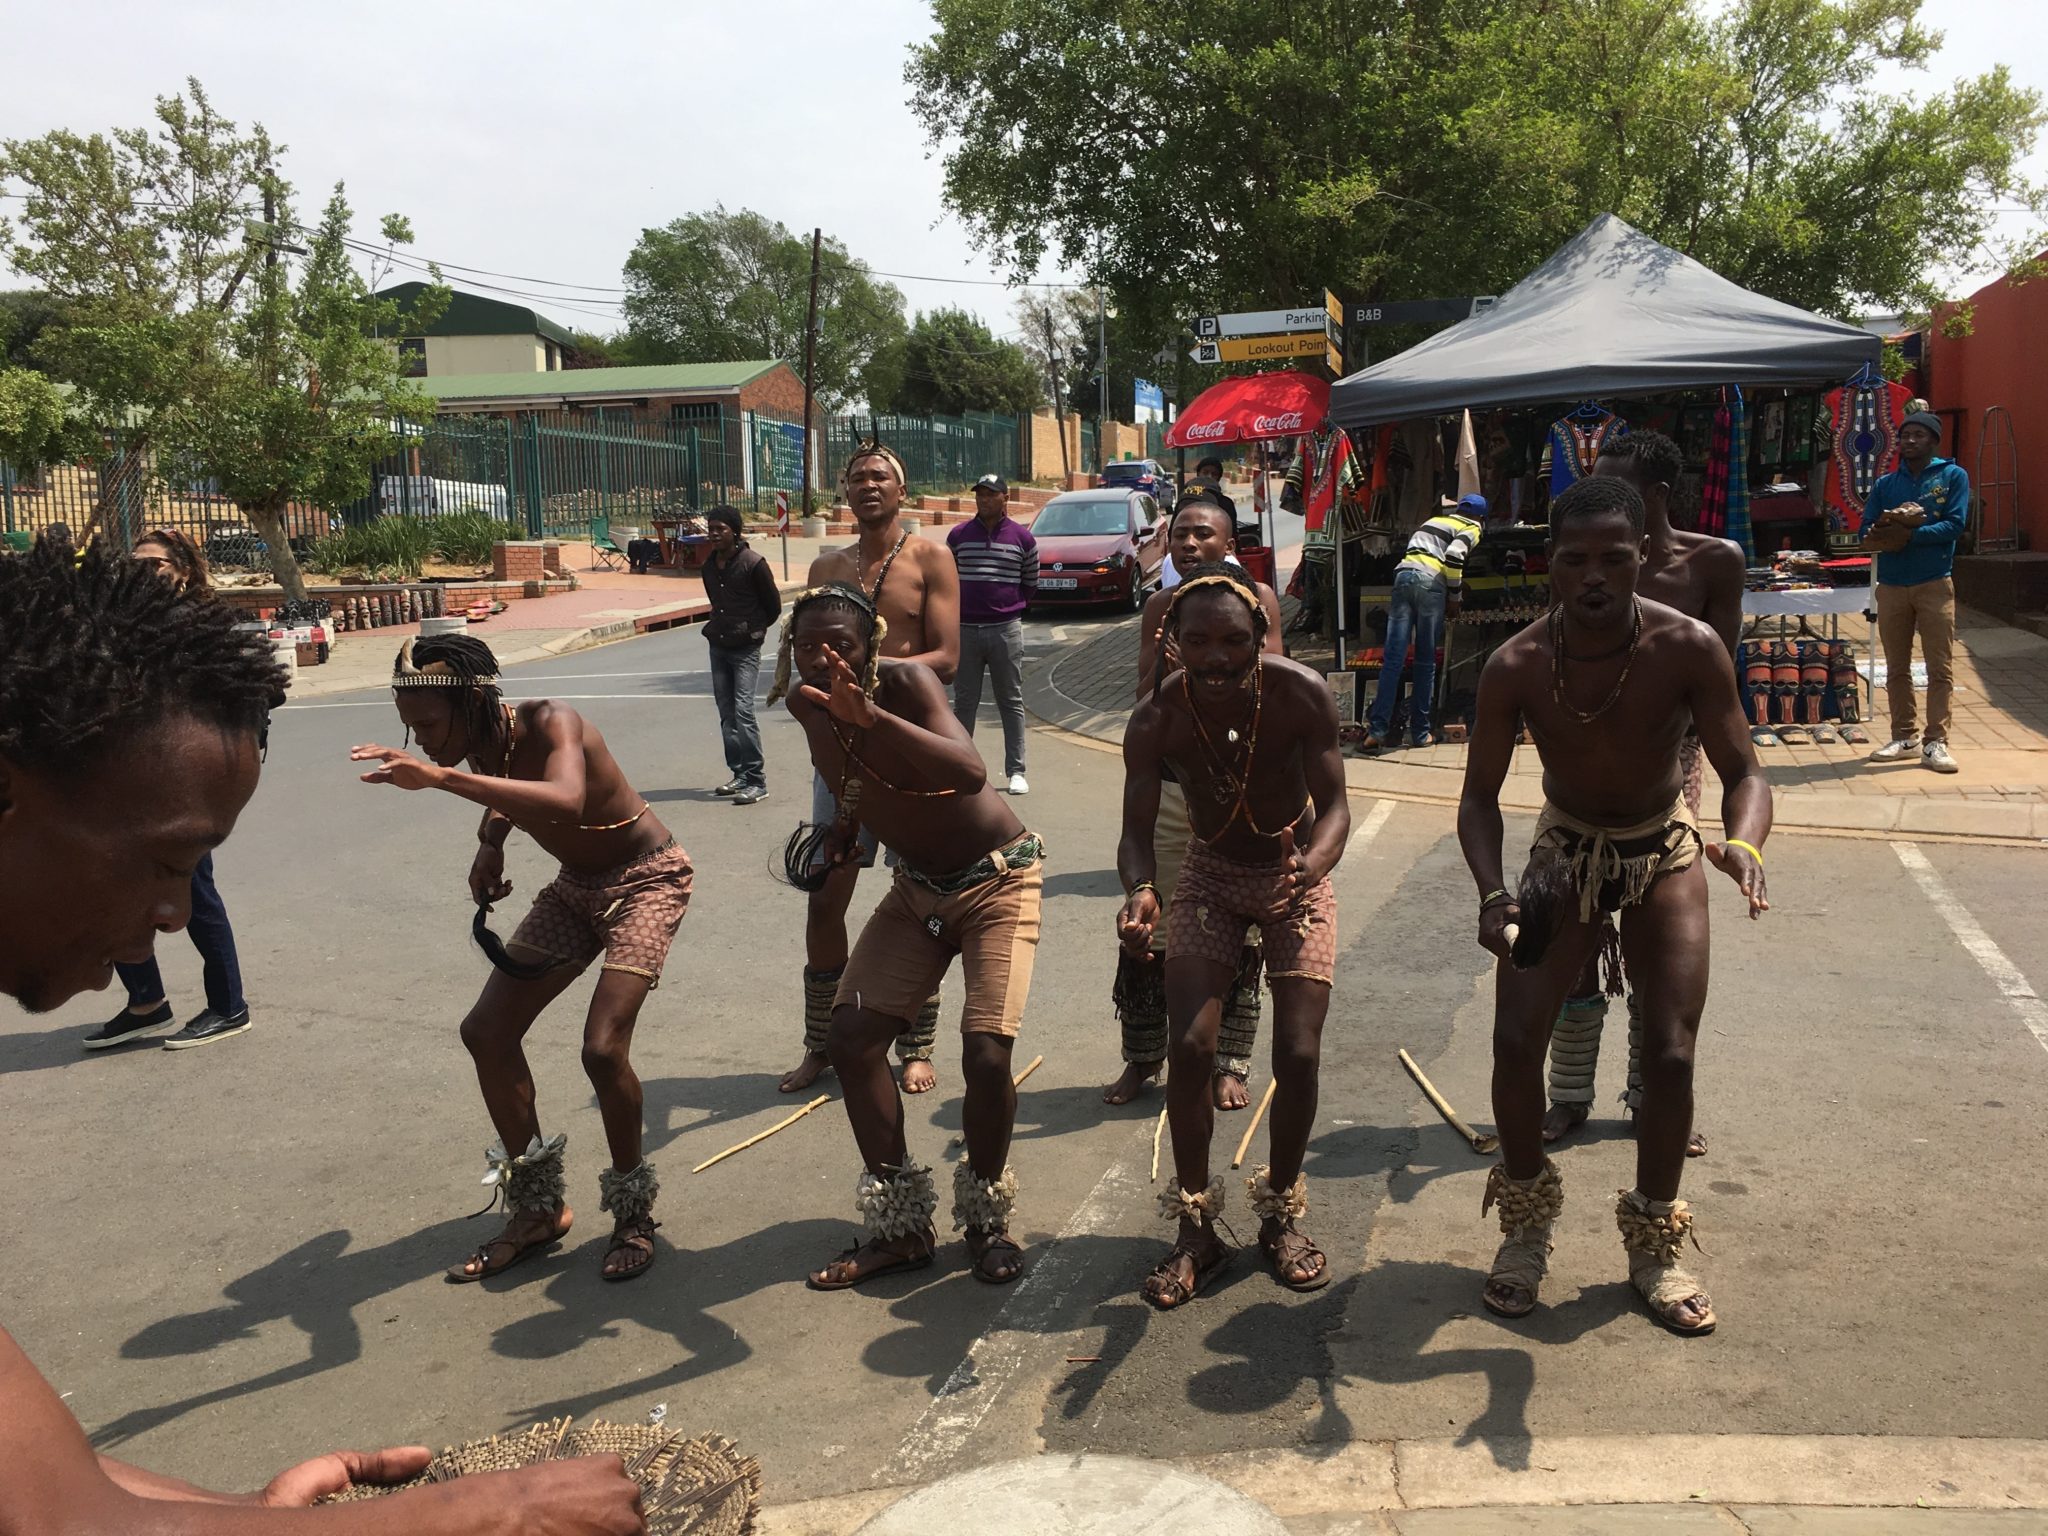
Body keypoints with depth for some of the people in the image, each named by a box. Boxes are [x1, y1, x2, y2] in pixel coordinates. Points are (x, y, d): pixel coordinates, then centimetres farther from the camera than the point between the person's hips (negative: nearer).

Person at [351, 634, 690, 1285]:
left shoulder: (551, 724, -30)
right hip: (575, 888, 8)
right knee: (486, 1029, 1)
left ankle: (633, 1212, 4)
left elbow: (566, 801, -53)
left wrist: (440, 777, -59)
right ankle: (538, 1208, 17)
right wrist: (489, 846, -6)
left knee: (603, 1046, -22)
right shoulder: (482, 745, -8)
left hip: (646, 880, -8)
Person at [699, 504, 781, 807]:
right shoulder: (709, 566, 9)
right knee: (727, 714, 8)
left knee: (743, 711, -15)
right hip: (718, 646, 7)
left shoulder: (752, 563, -11)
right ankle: (739, 774, 16)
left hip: (745, 648, -7)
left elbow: (773, 605, -2)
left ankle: (756, 780, -14)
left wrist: (754, 629, 5)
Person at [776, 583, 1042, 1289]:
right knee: (850, 1038, -3)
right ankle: (900, 1225, 13)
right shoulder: (807, 704, -6)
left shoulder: (905, 681, -25)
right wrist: (845, 820, 1)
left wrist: (870, 714, -54)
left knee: (985, 1052, -19)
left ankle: (986, 1218, 9)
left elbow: (971, 773, -45)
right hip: (917, 887, 7)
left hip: (996, 880, -6)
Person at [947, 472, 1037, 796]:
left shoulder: (1022, 538, 2)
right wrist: (960, 606, 10)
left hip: (1006, 630, -1)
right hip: (965, 630, 1)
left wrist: (1010, 606, 8)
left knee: (1011, 702, 4)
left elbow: (1031, 582, 11)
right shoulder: (958, 535, 4)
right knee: (964, 702, 7)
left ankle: (1016, 771, 9)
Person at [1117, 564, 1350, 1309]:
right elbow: (1138, 831, -20)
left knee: (1298, 1053, -9)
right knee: (1190, 1047, -12)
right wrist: (1139, 893, -42)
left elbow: (1334, 805, -22)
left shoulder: (1300, 695, -26)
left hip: (1296, 875, 0)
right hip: (1211, 879, 1)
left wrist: (1314, 863, -45)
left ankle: (1280, 1213, 16)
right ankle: (1195, 1228, 7)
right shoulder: (1155, 721, -23)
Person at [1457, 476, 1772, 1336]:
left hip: (1663, 854, 0)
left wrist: (1743, 845, -44)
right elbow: (1480, 795, -15)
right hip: (1565, 852, 1)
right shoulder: (1515, 667, -22)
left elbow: (1742, 772, -21)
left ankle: (1654, 1246, 16)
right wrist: (1492, 894, -32)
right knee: (1515, 1039, -9)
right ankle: (1527, 1226, 15)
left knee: (1670, 1053, -6)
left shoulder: (1687, 649, -25)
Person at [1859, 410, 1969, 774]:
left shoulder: (1953, 476, 2)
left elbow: (1956, 524, -9)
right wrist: (1890, 531, -16)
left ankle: (1935, 741, -2)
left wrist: (1909, 534, -17)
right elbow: (1866, 533, 4)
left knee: (1940, 667, -5)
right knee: (1897, 668, 8)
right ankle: (1905, 736, 17)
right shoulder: (1885, 484, 12)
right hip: (1891, 585, 3)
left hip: (1935, 584, -3)